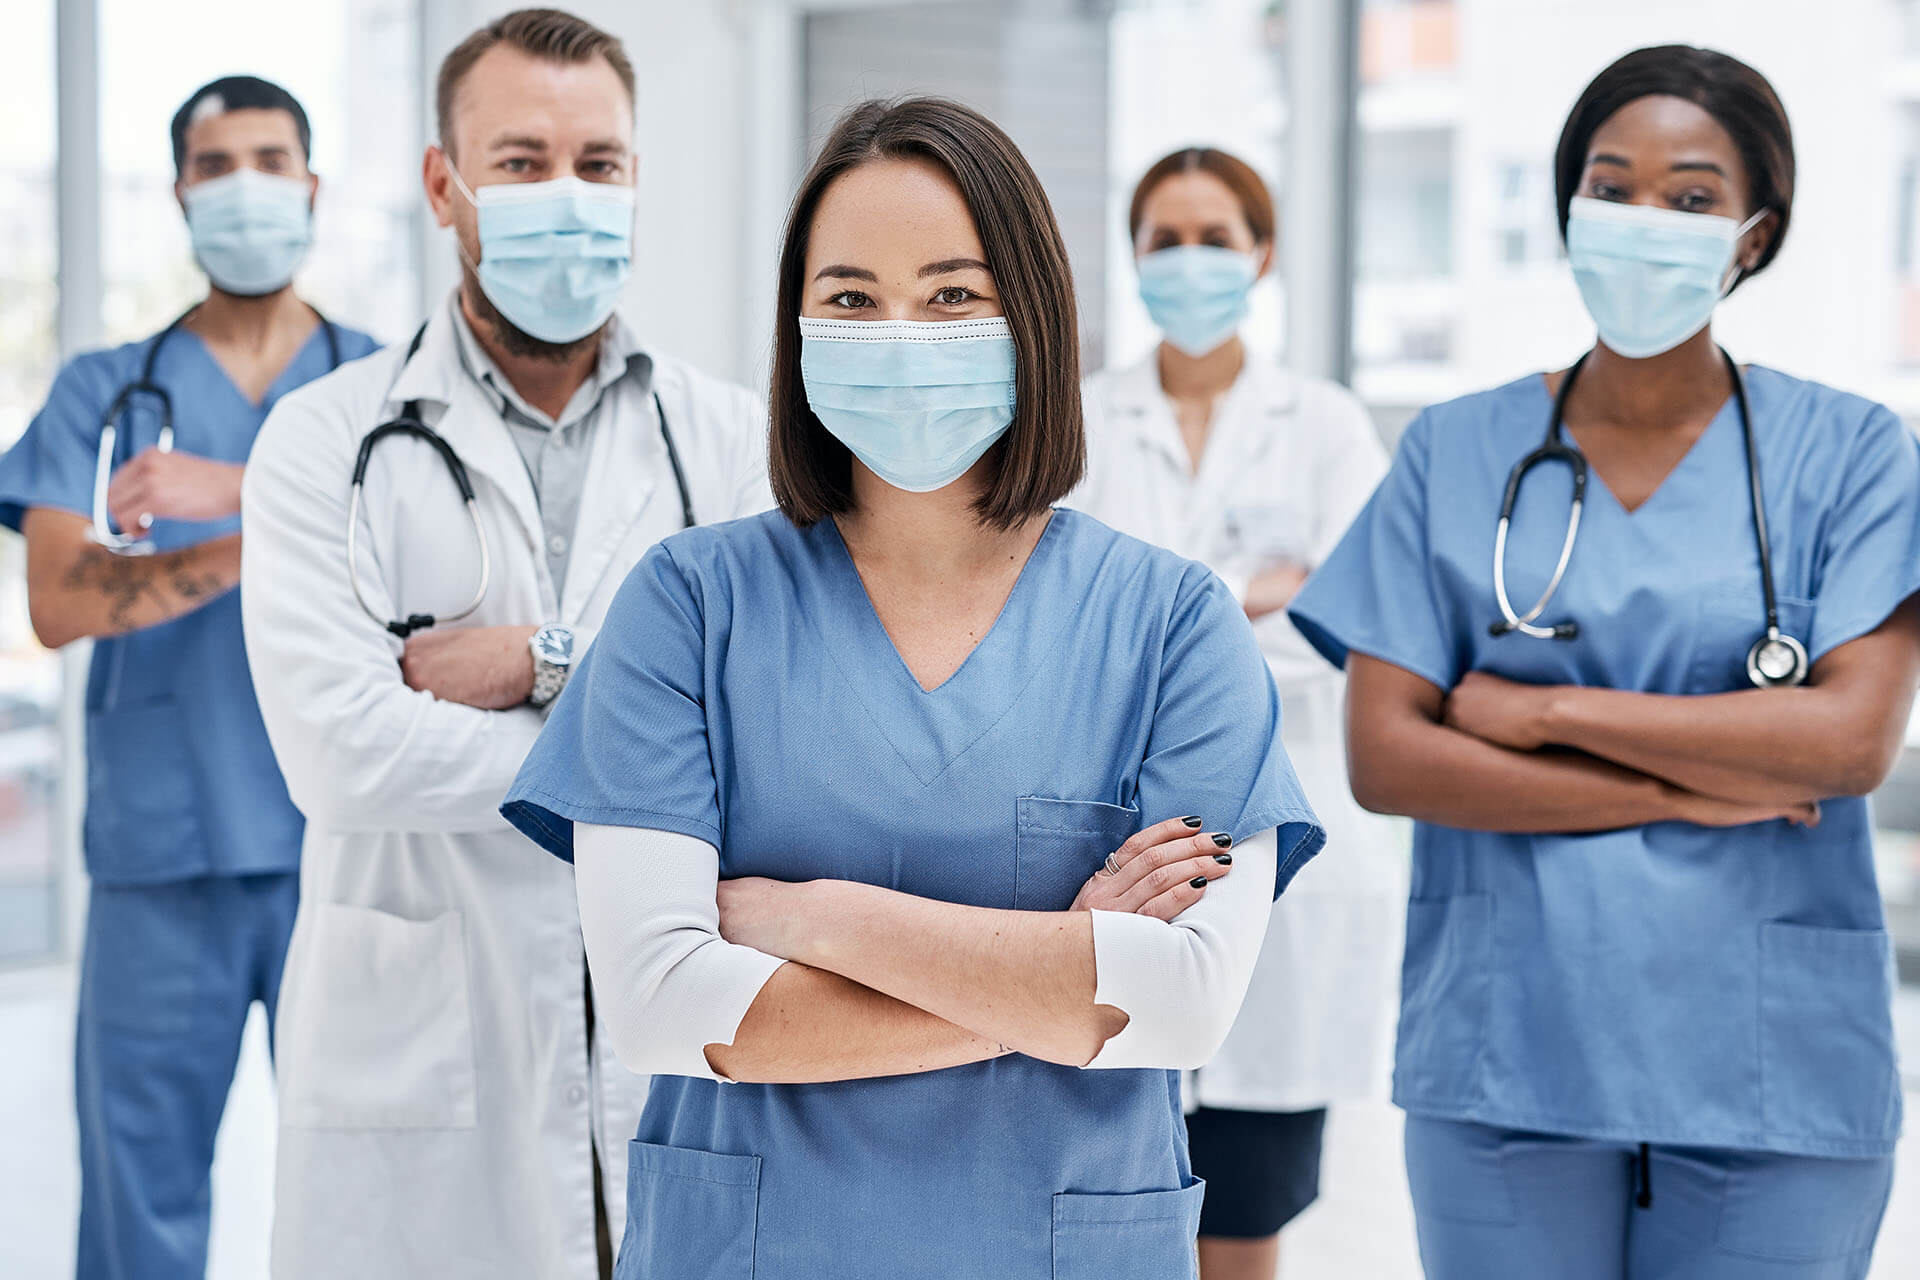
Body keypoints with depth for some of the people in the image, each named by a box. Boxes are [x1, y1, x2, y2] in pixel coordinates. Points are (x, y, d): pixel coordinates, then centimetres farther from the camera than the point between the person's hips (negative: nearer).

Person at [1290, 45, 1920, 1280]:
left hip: (1771, 1078, -1)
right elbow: (1383, 757, -3)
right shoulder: (1457, 453, 5)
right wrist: (1686, 788, -9)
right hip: (1504, 1066, 1)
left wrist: (1541, 711, -9)